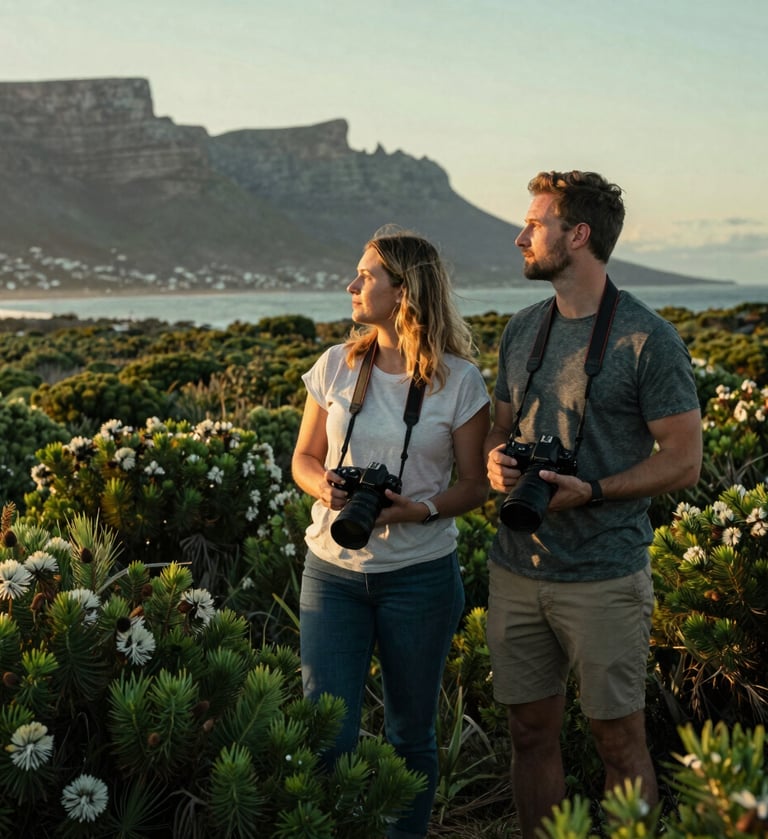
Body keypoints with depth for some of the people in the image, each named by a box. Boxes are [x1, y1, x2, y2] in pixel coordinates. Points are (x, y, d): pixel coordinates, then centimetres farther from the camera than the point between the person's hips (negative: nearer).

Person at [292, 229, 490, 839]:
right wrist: (325, 487, -12)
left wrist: (422, 508, -19)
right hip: (333, 568, 2)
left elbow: (476, 484, 0)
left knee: (411, 734, 11)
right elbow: (304, 458, 11)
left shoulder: (460, 381, -5)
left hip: (419, 576, -2)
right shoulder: (336, 366, 3)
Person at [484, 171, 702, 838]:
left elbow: (683, 462, -9)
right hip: (516, 569, 6)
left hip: (603, 576, -6)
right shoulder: (522, 330, 11)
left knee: (620, 740, 5)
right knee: (532, 733, 13)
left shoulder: (648, 339, -9)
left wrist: (591, 490, -21)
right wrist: (496, 458, -3)